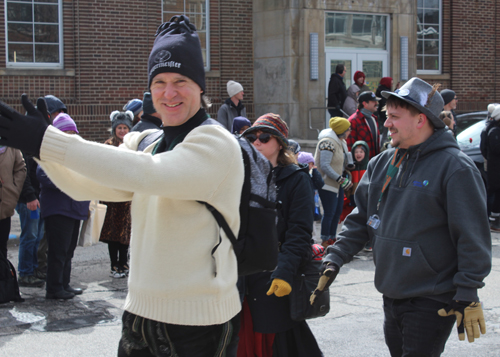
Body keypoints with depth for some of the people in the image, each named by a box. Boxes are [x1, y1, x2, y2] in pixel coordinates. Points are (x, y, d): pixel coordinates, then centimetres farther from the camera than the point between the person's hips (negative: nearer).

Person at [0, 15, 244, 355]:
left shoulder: (216, 143, -13)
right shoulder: (145, 143, 11)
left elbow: (150, 175, -28)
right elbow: (85, 185, 5)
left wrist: (47, 141, -28)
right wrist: (39, 143, -13)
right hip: (142, 311, 6)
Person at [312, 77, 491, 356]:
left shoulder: (456, 168, -14)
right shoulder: (382, 163, 8)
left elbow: (473, 237, -15)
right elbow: (361, 219, 15)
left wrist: (468, 297, -16)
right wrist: (335, 259, 4)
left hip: (433, 302, -7)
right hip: (392, 298, 7)